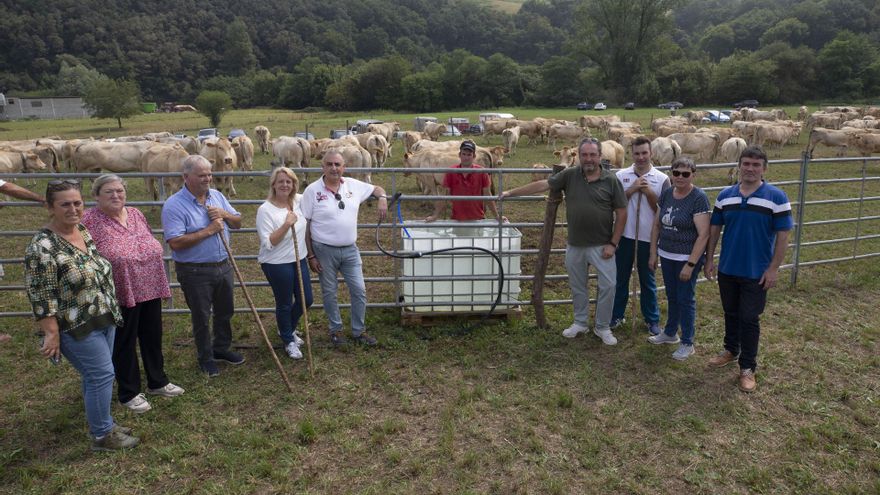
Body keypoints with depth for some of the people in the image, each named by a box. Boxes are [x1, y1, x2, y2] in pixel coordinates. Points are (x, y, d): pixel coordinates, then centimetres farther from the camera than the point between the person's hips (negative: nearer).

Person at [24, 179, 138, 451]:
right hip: (77, 328, -8)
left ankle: (101, 421, 34)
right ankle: (102, 436, 12)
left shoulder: (85, 232, 5)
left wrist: (112, 311, 20)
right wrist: (52, 334, -18)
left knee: (96, 374, 18)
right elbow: (42, 297, -19)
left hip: (104, 320, 8)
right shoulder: (42, 247, -20)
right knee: (101, 375, -2)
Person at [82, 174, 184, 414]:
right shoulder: (90, 220, -12)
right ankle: (129, 393, 25)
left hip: (150, 290, 6)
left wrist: (159, 282, 17)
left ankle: (158, 382, 35)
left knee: (153, 338, 17)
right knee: (124, 344, 9)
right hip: (120, 295, -6)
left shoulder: (136, 214, 7)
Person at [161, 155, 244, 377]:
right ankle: (206, 358, 27)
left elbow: (238, 223, 10)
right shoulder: (174, 205, -16)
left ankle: (222, 348, 41)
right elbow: (176, 243, -24)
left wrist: (225, 214, -11)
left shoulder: (217, 196, 4)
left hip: (223, 266, 6)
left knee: (225, 311, 20)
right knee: (201, 317, 9)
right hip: (195, 271, -6)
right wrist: (208, 230, -23)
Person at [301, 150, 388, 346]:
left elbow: (376, 189, 18)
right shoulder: (312, 190, -9)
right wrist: (310, 255, -8)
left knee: (359, 290, 6)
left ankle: (359, 331, 23)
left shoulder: (353, 185, 0)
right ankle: (336, 329, 30)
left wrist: (382, 198, -7)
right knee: (329, 293, 11)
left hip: (350, 249, 3)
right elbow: (305, 225, -6)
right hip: (324, 250, -3)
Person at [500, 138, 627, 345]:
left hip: (602, 246, -2)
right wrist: (511, 193, 1)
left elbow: (621, 213, -4)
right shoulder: (570, 175, -2)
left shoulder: (611, 180, -7)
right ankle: (580, 322, 33)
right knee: (577, 286, 15)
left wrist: (613, 243, -8)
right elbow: (541, 185, 1)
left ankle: (602, 327, 20)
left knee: (608, 285, 1)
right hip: (575, 245, 2)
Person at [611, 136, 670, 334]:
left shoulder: (662, 179, -4)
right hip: (624, 235, 1)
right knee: (621, 277, 12)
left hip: (648, 237, -1)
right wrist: (632, 189, -15)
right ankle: (617, 314, 27)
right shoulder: (621, 175, -1)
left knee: (647, 280, 12)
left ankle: (652, 319, 26)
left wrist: (648, 192, -16)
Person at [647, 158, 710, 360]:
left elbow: (703, 234, -19)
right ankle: (670, 333, 38)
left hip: (687, 258, -5)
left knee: (685, 299, 6)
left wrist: (690, 264, -20)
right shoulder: (666, 194, 2)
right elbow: (657, 225, 10)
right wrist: (653, 253, 6)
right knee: (671, 296, 20)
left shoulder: (699, 198, -16)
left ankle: (687, 343, 21)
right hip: (667, 256, 6)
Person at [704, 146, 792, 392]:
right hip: (727, 269, 4)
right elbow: (714, 229, 7)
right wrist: (709, 260, 5)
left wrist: (773, 269, -12)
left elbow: (783, 235, -10)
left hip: (757, 273, -3)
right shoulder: (725, 195, 1)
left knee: (749, 319, 4)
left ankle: (747, 367, 17)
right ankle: (731, 349, 38)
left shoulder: (776, 197, -11)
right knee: (730, 313, 18)